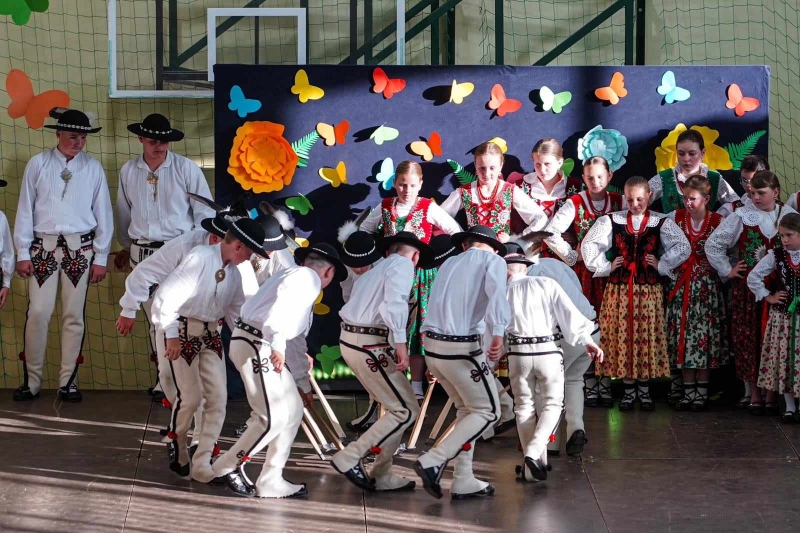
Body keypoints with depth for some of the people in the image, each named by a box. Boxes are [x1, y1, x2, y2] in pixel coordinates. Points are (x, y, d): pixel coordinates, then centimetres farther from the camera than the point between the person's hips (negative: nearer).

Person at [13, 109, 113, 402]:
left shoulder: (93, 168, 5)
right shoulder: (38, 164, 2)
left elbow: (103, 214, 6)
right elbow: (25, 210, 3)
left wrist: (101, 257, 4)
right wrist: (22, 253, 0)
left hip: (80, 249, 1)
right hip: (43, 247, -1)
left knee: (74, 315, 3)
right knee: (38, 313, -6)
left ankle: (68, 381, 11)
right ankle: (32, 380, 4)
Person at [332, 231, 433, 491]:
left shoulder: (375, 268, 24)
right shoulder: (403, 266, -4)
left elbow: (368, 304, 17)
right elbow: (394, 302, -21)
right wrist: (401, 342, -28)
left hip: (351, 340, 9)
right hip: (371, 344, -9)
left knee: (395, 407, 16)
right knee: (406, 411, -4)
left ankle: (382, 475, 17)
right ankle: (349, 458, -4)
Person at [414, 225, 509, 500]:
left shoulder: (449, 263, 19)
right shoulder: (493, 260, 2)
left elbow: (438, 301, 12)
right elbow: (496, 291, -18)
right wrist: (498, 332, -28)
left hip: (433, 345, 6)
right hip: (462, 347, -6)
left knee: (467, 409, 19)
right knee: (487, 412, 8)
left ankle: (463, 481, 17)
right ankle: (433, 461, -5)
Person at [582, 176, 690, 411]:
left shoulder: (661, 223, 1)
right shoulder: (612, 221, 3)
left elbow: (683, 247, -2)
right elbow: (588, 245, 3)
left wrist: (662, 265, -4)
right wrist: (604, 267, 0)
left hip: (649, 289, -1)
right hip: (618, 288, 1)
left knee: (647, 337, 2)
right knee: (622, 335, 2)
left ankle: (644, 390, 14)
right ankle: (629, 390, 12)